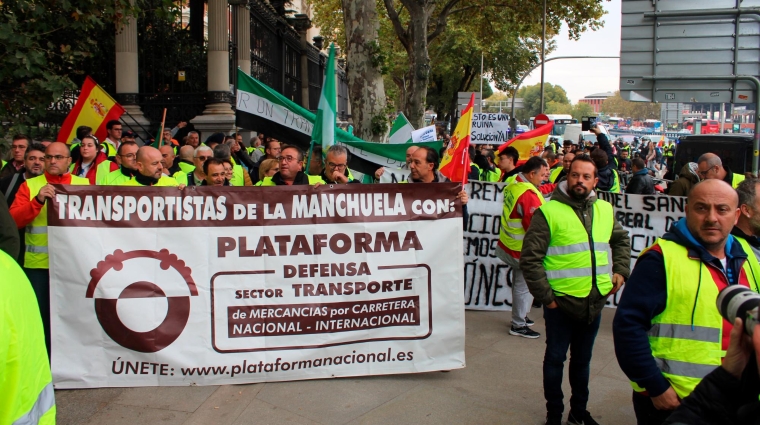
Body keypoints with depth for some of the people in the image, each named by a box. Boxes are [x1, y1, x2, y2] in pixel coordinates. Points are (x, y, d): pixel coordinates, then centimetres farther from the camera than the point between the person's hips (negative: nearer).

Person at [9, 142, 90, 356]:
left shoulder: (84, 184, 9)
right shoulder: (30, 185, 7)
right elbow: (14, 220, -3)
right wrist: (38, 200, -17)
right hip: (38, 264, 0)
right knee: (40, 317, 4)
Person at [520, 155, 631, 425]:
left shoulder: (605, 210, 5)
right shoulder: (549, 211, -12)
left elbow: (621, 240, 23)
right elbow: (530, 258, -13)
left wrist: (620, 271, 9)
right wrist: (544, 295, -13)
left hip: (595, 301, 5)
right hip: (561, 301, -5)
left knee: (582, 358, 19)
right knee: (555, 358, 10)